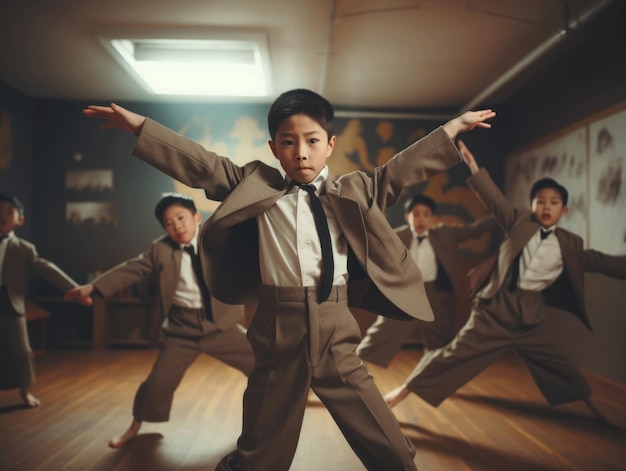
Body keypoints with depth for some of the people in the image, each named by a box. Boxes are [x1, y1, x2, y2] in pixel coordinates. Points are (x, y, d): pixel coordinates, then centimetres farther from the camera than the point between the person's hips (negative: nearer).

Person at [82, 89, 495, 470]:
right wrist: (139, 125, 1)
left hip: (336, 335, 1)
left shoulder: (353, 192, 8)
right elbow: (202, 165, 3)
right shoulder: (256, 188, 4)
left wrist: (454, 127, 13)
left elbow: (403, 169, 12)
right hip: (278, 335, -1)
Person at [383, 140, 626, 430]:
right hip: (495, 309, -3)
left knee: (560, 366, 18)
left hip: (530, 315, 3)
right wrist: (474, 168, -26)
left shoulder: (569, 245, 6)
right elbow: (494, 199, -13)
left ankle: (595, 408, 42)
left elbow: (601, 262, 13)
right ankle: (402, 391, 5)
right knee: (457, 353, -4)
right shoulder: (519, 223, -2)